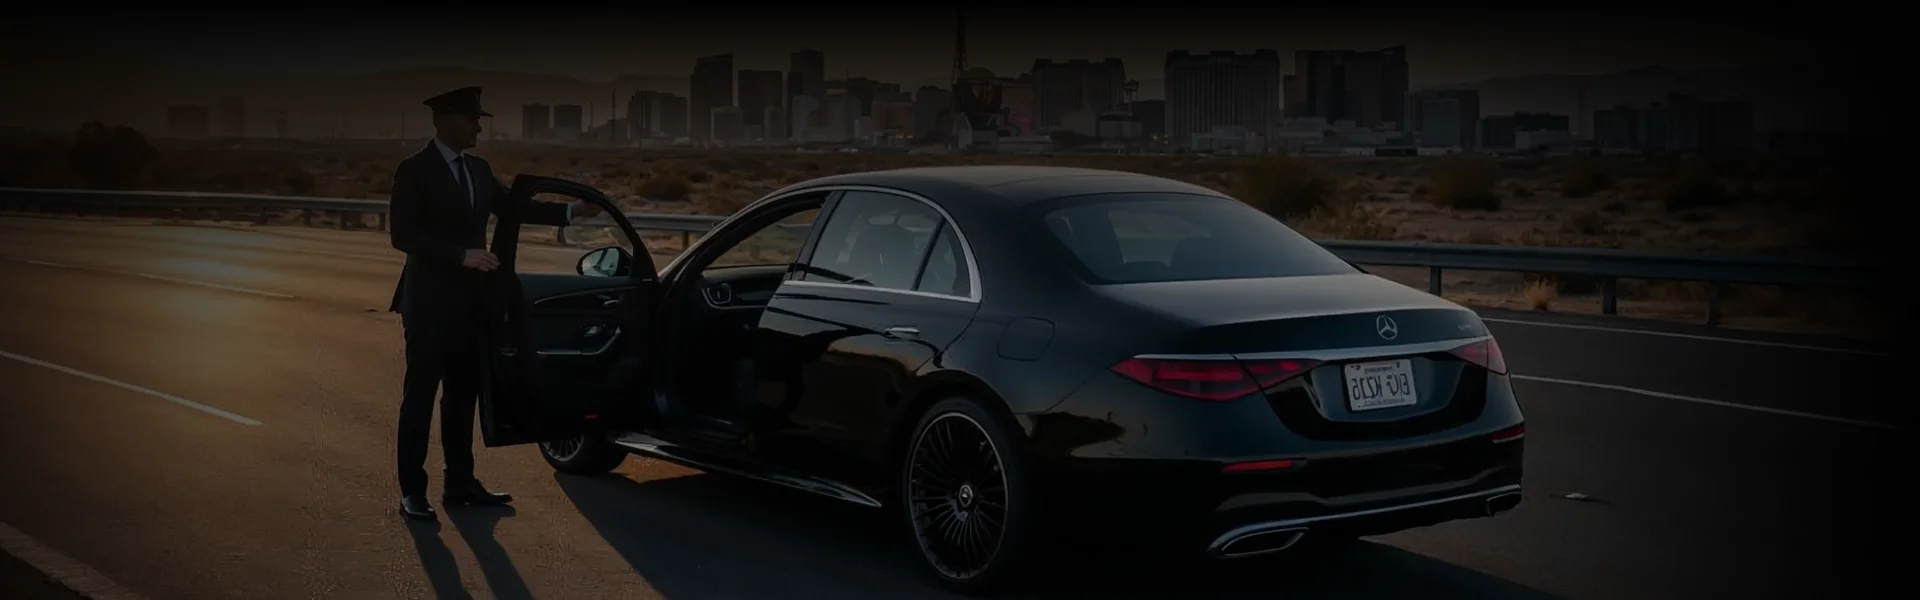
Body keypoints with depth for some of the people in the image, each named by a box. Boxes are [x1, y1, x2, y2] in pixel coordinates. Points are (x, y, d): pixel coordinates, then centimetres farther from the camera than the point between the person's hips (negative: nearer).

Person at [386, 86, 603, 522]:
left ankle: (459, 482, 21)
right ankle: (412, 491, 4)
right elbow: (403, 235, -16)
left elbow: (515, 207, 11)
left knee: (463, 393, 12)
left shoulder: (479, 170, 10)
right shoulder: (414, 171, -10)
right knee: (420, 395, -1)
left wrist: (572, 211, 0)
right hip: (430, 302, -7)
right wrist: (462, 255, -23)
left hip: (469, 301, 7)